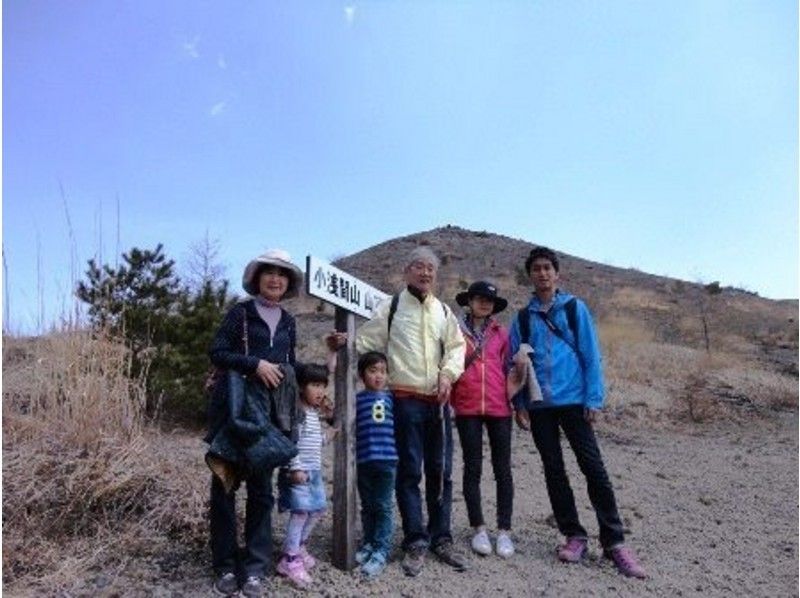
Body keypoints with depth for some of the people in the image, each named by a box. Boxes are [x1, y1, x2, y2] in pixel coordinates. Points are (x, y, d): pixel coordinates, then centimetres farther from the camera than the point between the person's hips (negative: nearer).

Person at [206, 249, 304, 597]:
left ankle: (255, 568, 16)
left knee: (261, 488, 7)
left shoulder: (288, 323, 12)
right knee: (225, 484, 4)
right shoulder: (240, 312, -1)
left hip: (270, 413, 4)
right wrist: (256, 364, -21)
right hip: (233, 409, -3)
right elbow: (217, 353, -8)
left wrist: (290, 416, 11)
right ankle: (225, 566, 17)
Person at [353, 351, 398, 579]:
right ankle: (368, 543, 29)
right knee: (367, 506, 14)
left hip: (387, 459, 0)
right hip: (364, 460, 0)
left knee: (383, 507, 3)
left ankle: (381, 551, 10)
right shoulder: (357, 399, 4)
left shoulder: (390, 398, 7)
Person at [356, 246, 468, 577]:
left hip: (438, 400, 4)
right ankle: (415, 542, 12)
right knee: (409, 472, 0)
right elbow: (365, 343, 0)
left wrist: (447, 374, -5)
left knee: (441, 471, 9)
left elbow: (456, 346, 12)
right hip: (406, 400, -4)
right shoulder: (390, 308, 3)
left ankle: (441, 538, 22)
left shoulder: (443, 311, 14)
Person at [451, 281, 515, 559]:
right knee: (472, 467, 6)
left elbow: (508, 368, 13)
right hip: (467, 408, -1)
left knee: (502, 469, 5)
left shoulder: (501, 333, 10)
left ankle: (504, 530, 15)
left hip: (499, 408, 2)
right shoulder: (457, 331, 5)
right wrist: (450, 400, 0)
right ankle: (479, 529, 17)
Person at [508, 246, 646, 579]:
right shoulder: (523, 317, 9)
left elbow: (591, 355, 0)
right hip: (538, 405, 3)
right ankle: (574, 536, 19)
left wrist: (594, 399, -8)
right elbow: (515, 364, 10)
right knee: (553, 470, 7)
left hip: (573, 400, -2)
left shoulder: (575, 308, 3)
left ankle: (614, 542, 6)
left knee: (593, 467, -4)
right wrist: (518, 404, 2)